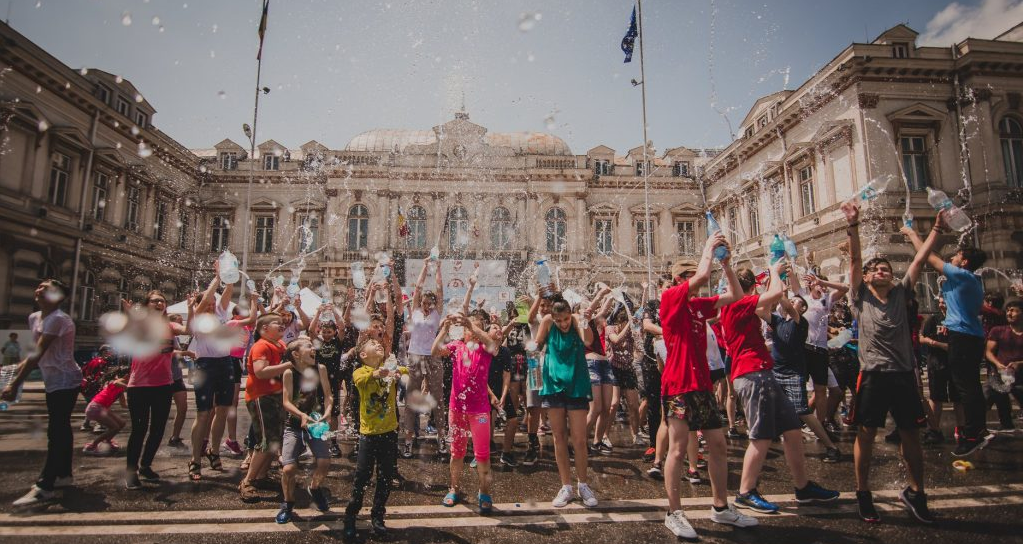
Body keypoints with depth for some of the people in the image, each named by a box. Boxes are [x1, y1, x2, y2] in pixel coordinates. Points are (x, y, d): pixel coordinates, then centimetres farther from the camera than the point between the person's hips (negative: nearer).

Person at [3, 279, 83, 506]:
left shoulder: (58, 319, -18)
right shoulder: (34, 318, 9)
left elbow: (38, 354, -24)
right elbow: (38, 353, 14)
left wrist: (15, 384, -26)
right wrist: (22, 365, -2)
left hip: (65, 381, -9)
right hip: (53, 382, 9)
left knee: (56, 431, -8)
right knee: (60, 428, 16)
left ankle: (44, 487, -5)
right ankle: (64, 475, 26)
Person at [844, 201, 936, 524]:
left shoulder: (901, 293, 11)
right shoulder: (861, 297, 3)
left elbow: (920, 259, 8)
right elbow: (854, 259, -6)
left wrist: (937, 227, 6)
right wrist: (853, 225, -13)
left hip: (903, 373, 3)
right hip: (873, 374, -3)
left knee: (911, 434, 11)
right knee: (866, 434, 2)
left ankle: (915, 493, 29)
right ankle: (863, 493, 16)